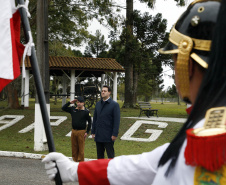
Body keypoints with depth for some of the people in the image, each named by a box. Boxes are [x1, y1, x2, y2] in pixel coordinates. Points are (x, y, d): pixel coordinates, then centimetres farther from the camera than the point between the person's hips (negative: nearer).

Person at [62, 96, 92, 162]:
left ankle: (80, 162, 7)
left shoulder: (86, 112, -4)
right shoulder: (73, 109, 7)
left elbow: (90, 122, 0)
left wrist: (87, 132, -6)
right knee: (74, 148, 9)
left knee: (81, 148, 0)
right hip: (73, 131, 4)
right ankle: (74, 161, 18)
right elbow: (63, 108, 13)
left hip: (81, 132, -4)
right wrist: (70, 102, 2)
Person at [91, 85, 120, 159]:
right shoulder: (98, 104, 12)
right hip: (98, 135, 5)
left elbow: (117, 120, -8)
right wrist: (93, 132, 11)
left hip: (108, 136, -5)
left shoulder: (114, 105, -5)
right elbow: (95, 119, 16)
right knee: (99, 155, 11)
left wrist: (114, 134, -14)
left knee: (110, 156, -1)